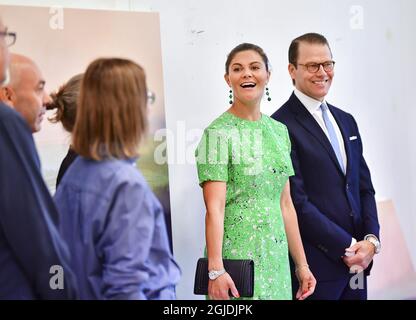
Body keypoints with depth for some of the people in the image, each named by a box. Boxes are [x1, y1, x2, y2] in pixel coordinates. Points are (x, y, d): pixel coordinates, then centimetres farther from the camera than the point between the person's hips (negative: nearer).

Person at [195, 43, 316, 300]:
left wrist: (302, 264, 11)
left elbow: (285, 204, 13)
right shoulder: (217, 132, -7)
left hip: (276, 257, 6)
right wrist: (216, 269, -22)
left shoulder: (279, 131, 11)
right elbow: (215, 207, -14)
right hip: (237, 256, -6)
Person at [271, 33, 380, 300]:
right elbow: (297, 202, -14)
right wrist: (347, 247, -12)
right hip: (316, 266, -6)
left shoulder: (346, 121, 14)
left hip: (357, 260, 7)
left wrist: (371, 239, -2)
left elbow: (365, 187, 14)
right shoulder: (282, 126, -10)